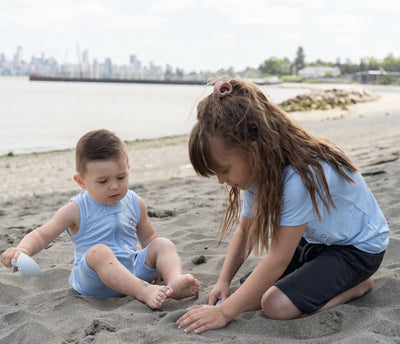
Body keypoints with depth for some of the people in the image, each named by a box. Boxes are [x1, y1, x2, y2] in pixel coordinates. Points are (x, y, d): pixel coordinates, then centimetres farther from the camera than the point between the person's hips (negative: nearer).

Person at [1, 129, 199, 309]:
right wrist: (23, 249, -28)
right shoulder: (77, 210, -6)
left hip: (133, 270, 5)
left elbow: (148, 238, 18)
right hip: (94, 280, -4)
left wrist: (164, 263, 4)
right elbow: (42, 235, -7)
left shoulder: (134, 203, 7)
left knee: (163, 244, -13)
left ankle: (175, 280, -40)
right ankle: (144, 292, -47)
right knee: (99, 252, -34)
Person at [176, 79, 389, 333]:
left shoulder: (300, 176, -37)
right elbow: (245, 232, 1)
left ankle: (358, 284, -2)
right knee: (251, 295, -6)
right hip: (313, 239, 8)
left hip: (358, 247, -8)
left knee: (277, 305, -23)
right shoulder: (258, 168, -11)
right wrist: (223, 282, -12)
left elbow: (277, 261, -33)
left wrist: (225, 313, -30)